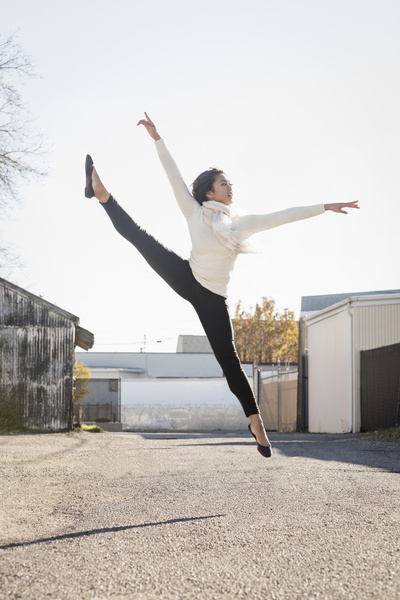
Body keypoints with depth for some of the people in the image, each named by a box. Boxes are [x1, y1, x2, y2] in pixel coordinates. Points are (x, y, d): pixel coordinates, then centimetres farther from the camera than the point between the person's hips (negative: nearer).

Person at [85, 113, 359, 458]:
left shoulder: (242, 225, 6)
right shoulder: (195, 213, 3)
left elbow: (285, 216, 4)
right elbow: (174, 176, -1)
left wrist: (325, 207, 1)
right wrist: (157, 138, -5)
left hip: (213, 299, 0)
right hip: (187, 278, 0)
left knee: (229, 361, -5)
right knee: (139, 236, -12)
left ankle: (256, 422, -2)